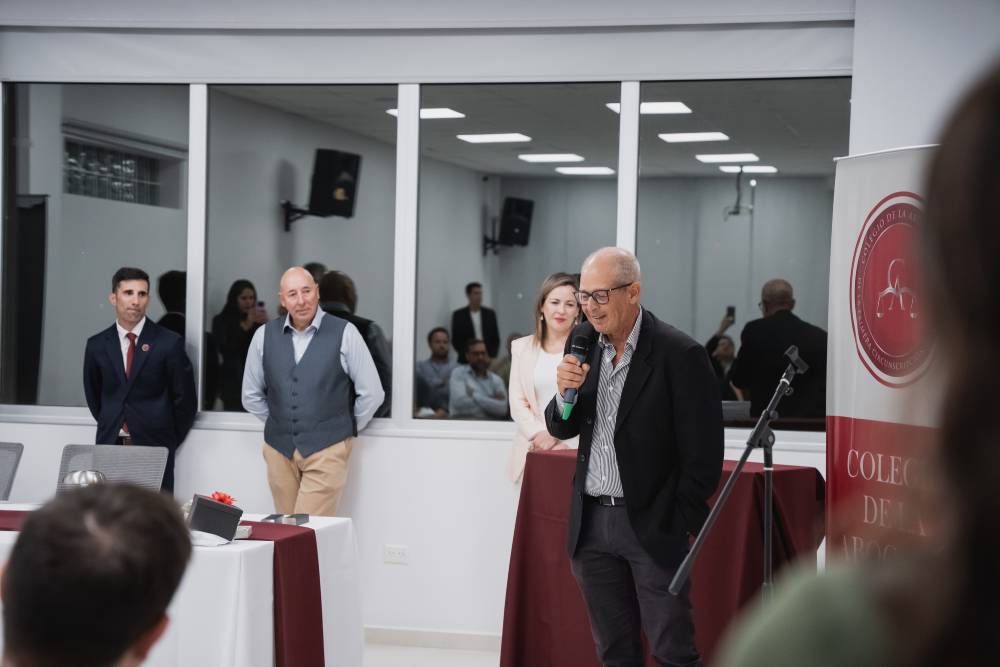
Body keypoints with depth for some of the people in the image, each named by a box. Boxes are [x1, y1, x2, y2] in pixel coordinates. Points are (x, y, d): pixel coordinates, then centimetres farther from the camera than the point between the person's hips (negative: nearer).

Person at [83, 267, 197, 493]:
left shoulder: (169, 343, -4)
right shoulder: (97, 345, 6)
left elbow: (185, 398, 2)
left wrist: (169, 441, 5)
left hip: (154, 448, -3)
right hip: (109, 448, 3)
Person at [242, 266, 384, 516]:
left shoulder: (344, 333, -5)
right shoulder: (264, 336, 4)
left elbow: (371, 393, 1)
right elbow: (251, 395, 16)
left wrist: (347, 428, 8)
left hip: (327, 449, -4)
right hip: (279, 449, 4)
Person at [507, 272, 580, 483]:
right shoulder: (522, 347, 14)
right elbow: (517, 403, 8)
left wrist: (555, 434, -12)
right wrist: (539, 436, -7)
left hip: (575, 451, -3)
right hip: (533, 452, 3)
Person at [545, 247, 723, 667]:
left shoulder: (680, 355, -13)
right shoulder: (583, 341, 6)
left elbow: (703, 454, -11)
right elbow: (561, 429, 11)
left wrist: (681, 523, -8)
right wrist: (565, 392, -10)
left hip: (652, 524, -6)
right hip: (591, 523, 6)